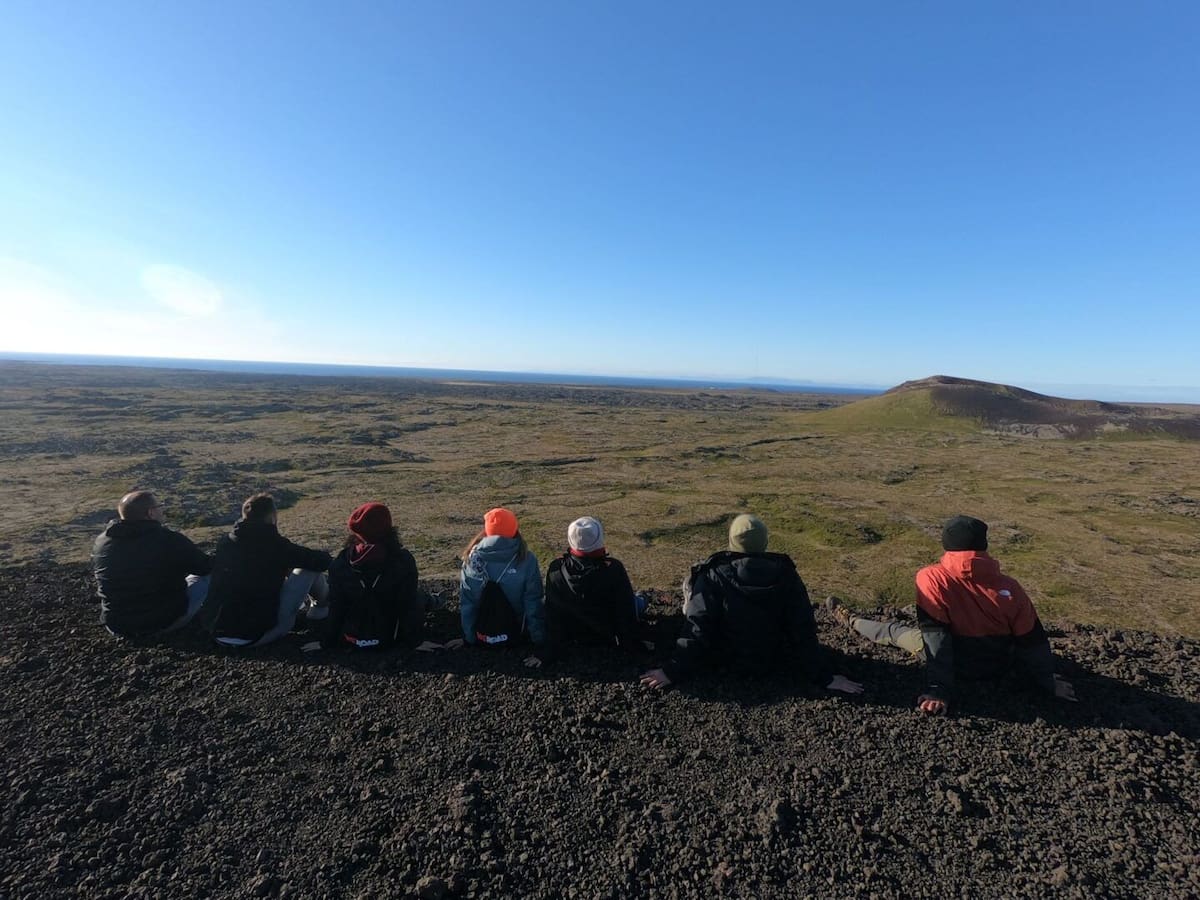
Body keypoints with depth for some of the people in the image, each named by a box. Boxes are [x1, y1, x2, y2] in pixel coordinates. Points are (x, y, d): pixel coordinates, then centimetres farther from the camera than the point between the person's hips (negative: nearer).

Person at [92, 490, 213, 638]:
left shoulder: (100, 543, -7)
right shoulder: (170, 540, -23)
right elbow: (206, 567, -11)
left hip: (116, 628, 6)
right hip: (165, 624, -6)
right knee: (203, 578, 14)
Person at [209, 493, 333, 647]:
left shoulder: (224, 541, 4)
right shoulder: (274, 543, -13)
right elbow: (320, 561, -8)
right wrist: (328, 558, 18)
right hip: (258, 635, -6)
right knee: (309, 567, 2)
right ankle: (322, 605, 31)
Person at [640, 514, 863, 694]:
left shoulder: (714, 575, -23)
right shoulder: (786, 574, -16)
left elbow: (697, 629, -24)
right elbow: (803, 632, -14)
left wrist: (674, 671, -17)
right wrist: (824, 678, -5)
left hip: (727, 658, -2)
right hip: (772, 660, 3)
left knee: (691, 585, 10)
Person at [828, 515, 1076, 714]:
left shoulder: (931, 579, -27)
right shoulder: (1010, 588, -19)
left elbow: (935, 638, -27)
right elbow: (1032, 641, -9)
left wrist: (939, 691, -23)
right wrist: (1049, 681, 7)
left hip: (959, 665, -2)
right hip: (1000, 666, 2)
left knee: (895, 631, 18)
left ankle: (851, 621, 41)